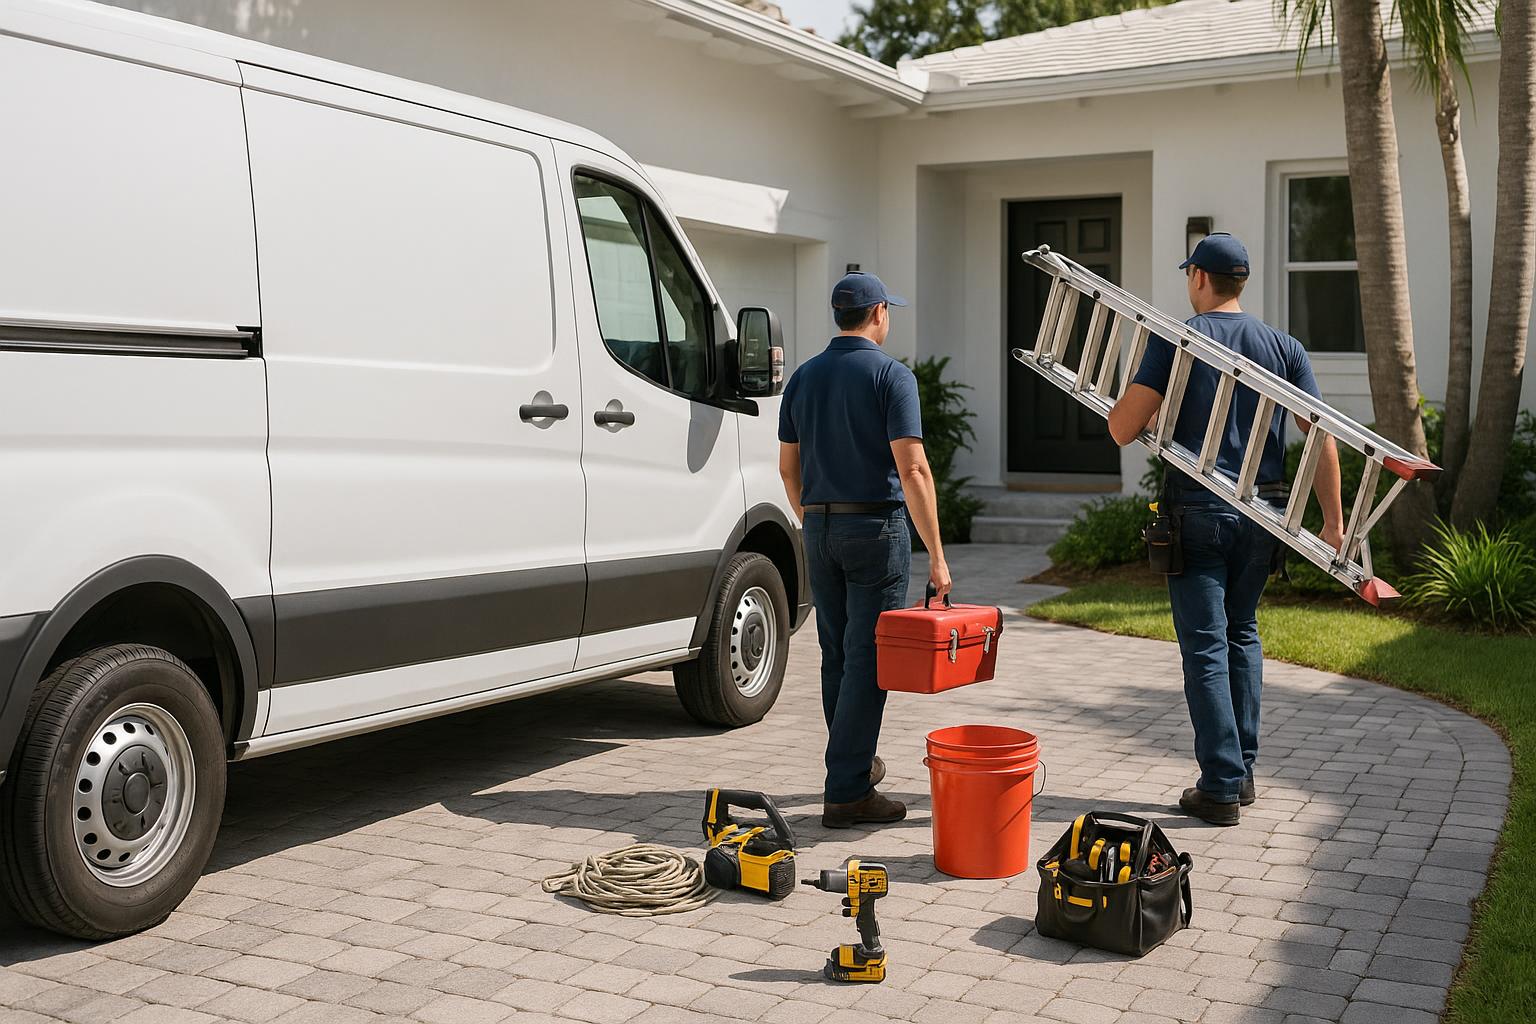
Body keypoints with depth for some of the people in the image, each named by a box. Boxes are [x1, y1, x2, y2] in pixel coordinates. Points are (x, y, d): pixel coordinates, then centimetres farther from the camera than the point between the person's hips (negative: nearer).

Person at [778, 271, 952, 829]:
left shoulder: (804, 377, 9)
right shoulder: (891, 375, -10)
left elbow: (788, 467, 13)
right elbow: (913, 469, -17)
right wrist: (936, 555, -15)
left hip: (820, 529, 6)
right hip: (876, 529, -6)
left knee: (837, 656, 16)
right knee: (868, 659, -4)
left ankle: (854, 763, 30)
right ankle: (847, 791, -4)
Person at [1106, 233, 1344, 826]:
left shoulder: (1174, 340, -6)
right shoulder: (1284, 347, 6)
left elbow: (1122, 430, -10)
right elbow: (1322, 435, 1)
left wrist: (1123, 404, 13)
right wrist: (1333, 519, 4)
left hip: (1199, 513, -4)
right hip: (1262, 513, 4)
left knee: (1205, 646, 0)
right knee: (1243, 633, 18)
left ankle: (1221, 788, 0)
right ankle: (1243, 771, 22)